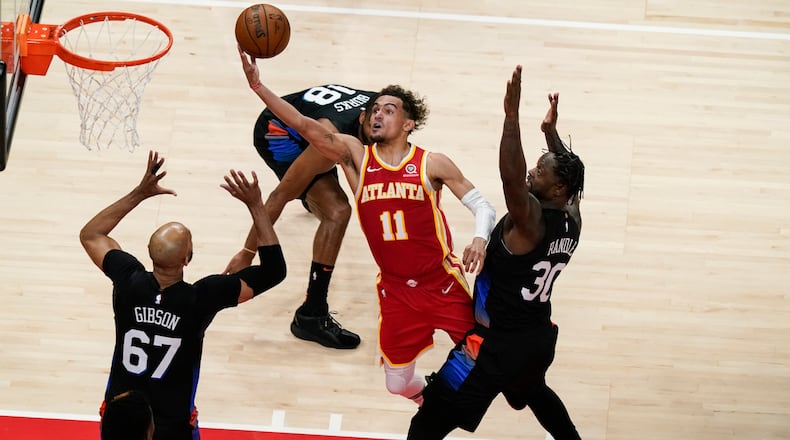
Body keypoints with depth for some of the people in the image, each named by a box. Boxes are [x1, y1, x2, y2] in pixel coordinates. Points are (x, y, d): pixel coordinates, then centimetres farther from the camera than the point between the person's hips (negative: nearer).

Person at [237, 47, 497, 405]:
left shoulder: (432, 164, -8)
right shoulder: (355, 157, -3)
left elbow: (482, 205, -3)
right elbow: (303, 125, -14)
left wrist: (480, 239, -25)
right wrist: (258, 85, -26)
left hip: (443, 283, -2)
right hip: (395, 290, 3)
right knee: (398, 383, 10)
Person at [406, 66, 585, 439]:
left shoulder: (530, 220, -24)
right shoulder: (571, 220, -2)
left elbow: (511, 178, -43)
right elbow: (568, 173, 19)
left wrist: (512, 115, -45)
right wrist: (551, 132, 26)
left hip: (498, 343, -8)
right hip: (540, 337, 9)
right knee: (534, 392, 41)